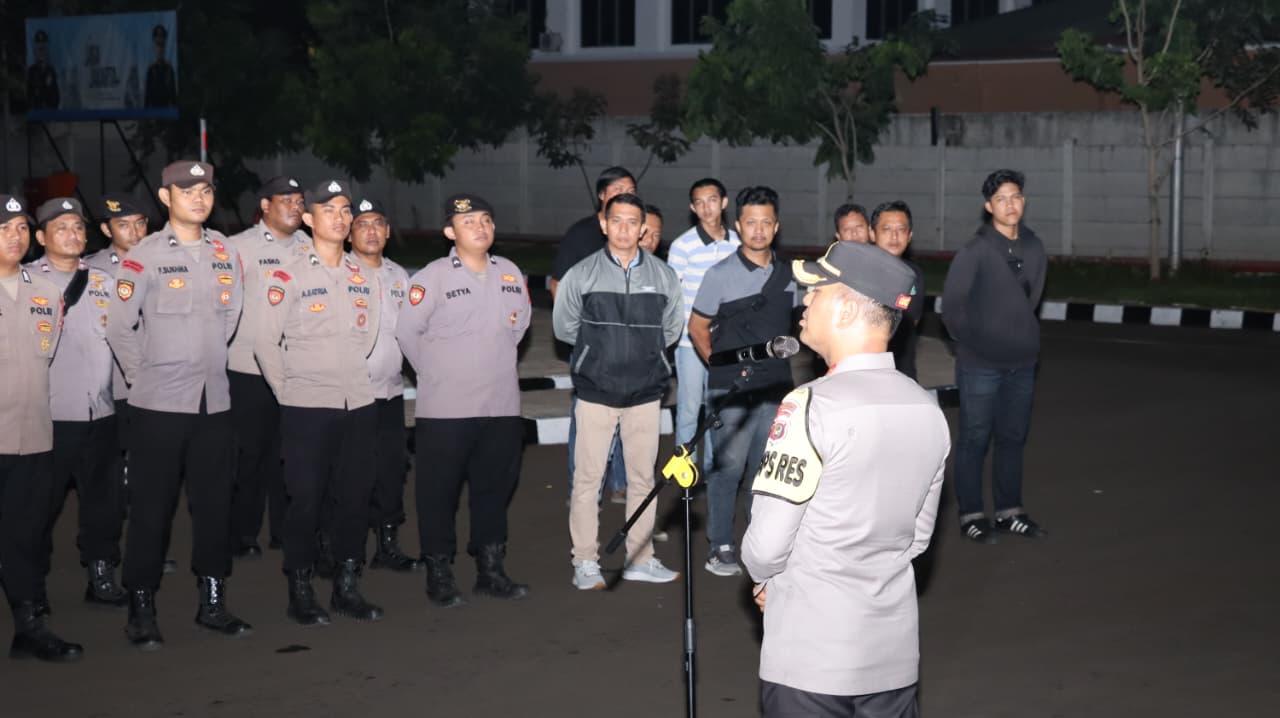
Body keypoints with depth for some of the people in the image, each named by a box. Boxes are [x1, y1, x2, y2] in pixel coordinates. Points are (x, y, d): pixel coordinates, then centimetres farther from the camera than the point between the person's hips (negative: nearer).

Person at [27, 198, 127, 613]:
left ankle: (101, 575, 19)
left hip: (99, 411, 4)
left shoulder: (102, 280, 15)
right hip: (47, 413, -4)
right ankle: (33, 584, 14)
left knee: (104, 501, 7)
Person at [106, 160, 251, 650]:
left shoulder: (226, 252, 7)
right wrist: (145, 374, -1)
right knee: (152, 508, 0)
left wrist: (209, 363, 14)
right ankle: (141, 610, 9)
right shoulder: (144, 256, -7)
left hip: (214, 400, 4)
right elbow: (118, 327, -5)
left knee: (214, 504, 9)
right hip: (159, 402, -4)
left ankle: (212, 601, 20)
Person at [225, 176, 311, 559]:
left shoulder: (310, 247, 10)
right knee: (249, 455, 3)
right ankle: (243, 536, 13)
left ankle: (285, 531, 21)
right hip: (250, 370, -4)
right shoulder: (239, 247, -5)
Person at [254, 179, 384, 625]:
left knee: (355, 497, 7)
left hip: (358, 405, 5)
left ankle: (347, 586, 19)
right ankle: (300, 592, 8)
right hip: (306, 408, -4)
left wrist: (351, 376, 14)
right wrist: (288, 391, -1)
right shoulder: (289, 278, -4)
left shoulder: (365, 278, 11)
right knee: (306, 499, -2)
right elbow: (265, 341, -4)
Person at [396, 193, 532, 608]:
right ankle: (439, 575, 12)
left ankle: (491, 570, 23)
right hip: (444, 408, -5)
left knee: (495, 488, 12)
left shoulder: (510, 274, 7)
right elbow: (407, 331, -5)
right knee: (439, 493, 2)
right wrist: (436, 373, 2)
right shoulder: (432, 277, -8)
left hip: (501, 406, 5)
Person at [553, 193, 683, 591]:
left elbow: (671, 329, 14)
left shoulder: (663, 276, 2)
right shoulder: (582, 274, -3)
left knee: (643, 477, 9)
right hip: (595, 391, -2)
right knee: (587, 478, 0)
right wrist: (599, 347, 6)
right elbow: (564, 326, 6)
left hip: (645, 392, 2)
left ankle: (641, 559, 19)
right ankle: (585, 562, 9)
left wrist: (644, 350, 7)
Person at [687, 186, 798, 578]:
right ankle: (720, 546, 6)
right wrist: (720, 366, -6)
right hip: (732, 389, -5)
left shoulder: (787, 274, 6)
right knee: (728, 465, -2)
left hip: (776, 386, 5)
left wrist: (778, 359, 9)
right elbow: (697, 327, -1)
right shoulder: (721, 274, -7)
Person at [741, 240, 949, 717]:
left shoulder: (812, 407, -17)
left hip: (809, 657, -6)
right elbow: (918, 535, 10)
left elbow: (766, 545, -15)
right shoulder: (928, 410, 2)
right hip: (895, 651, 6)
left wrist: (765, 577, 5)